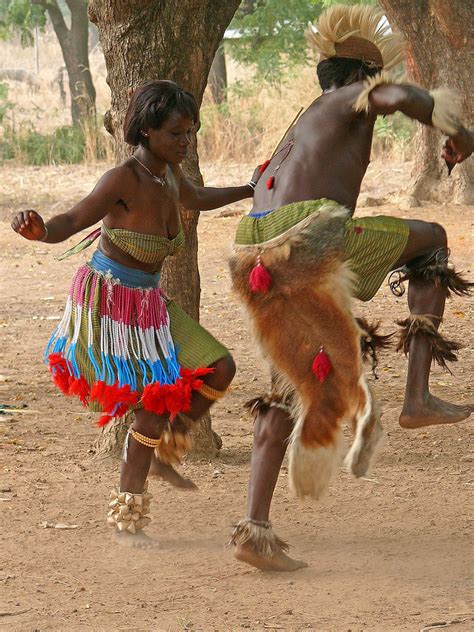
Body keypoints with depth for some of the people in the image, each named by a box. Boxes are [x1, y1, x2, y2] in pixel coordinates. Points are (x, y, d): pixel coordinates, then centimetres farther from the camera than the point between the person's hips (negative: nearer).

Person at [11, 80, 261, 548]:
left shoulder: (168, 177, 1)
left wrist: (249, 191, 33)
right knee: (156, 401, -12)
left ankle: (164, 446, 23)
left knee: (219, 370, 1)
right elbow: (69, 223, -34)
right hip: (108, 298, -8)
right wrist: (37, 229, -56)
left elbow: (197, 199, 26)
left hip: (148, 302, 8)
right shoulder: (124, 180, -23)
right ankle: (126, 517, -1)